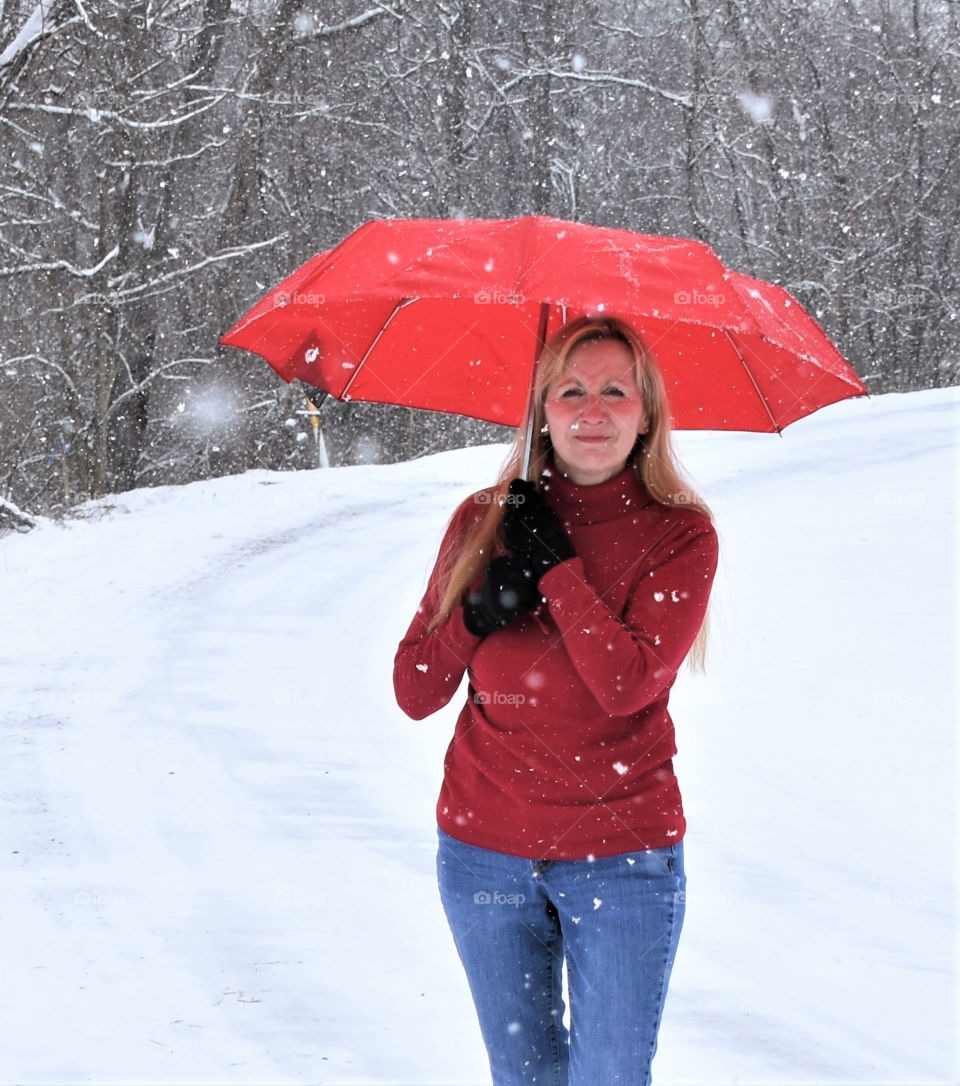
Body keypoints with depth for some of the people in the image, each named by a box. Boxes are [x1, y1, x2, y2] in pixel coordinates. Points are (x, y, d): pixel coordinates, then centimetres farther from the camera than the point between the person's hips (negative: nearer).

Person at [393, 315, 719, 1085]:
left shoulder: (680, 533, -6)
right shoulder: (482, 522, 2)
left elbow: (628, 683, -20)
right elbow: (414, 695, 1)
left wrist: (556, 560, -16)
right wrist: (476, 615, -16)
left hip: (623, 860, -2)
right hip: (486, 856, 3)